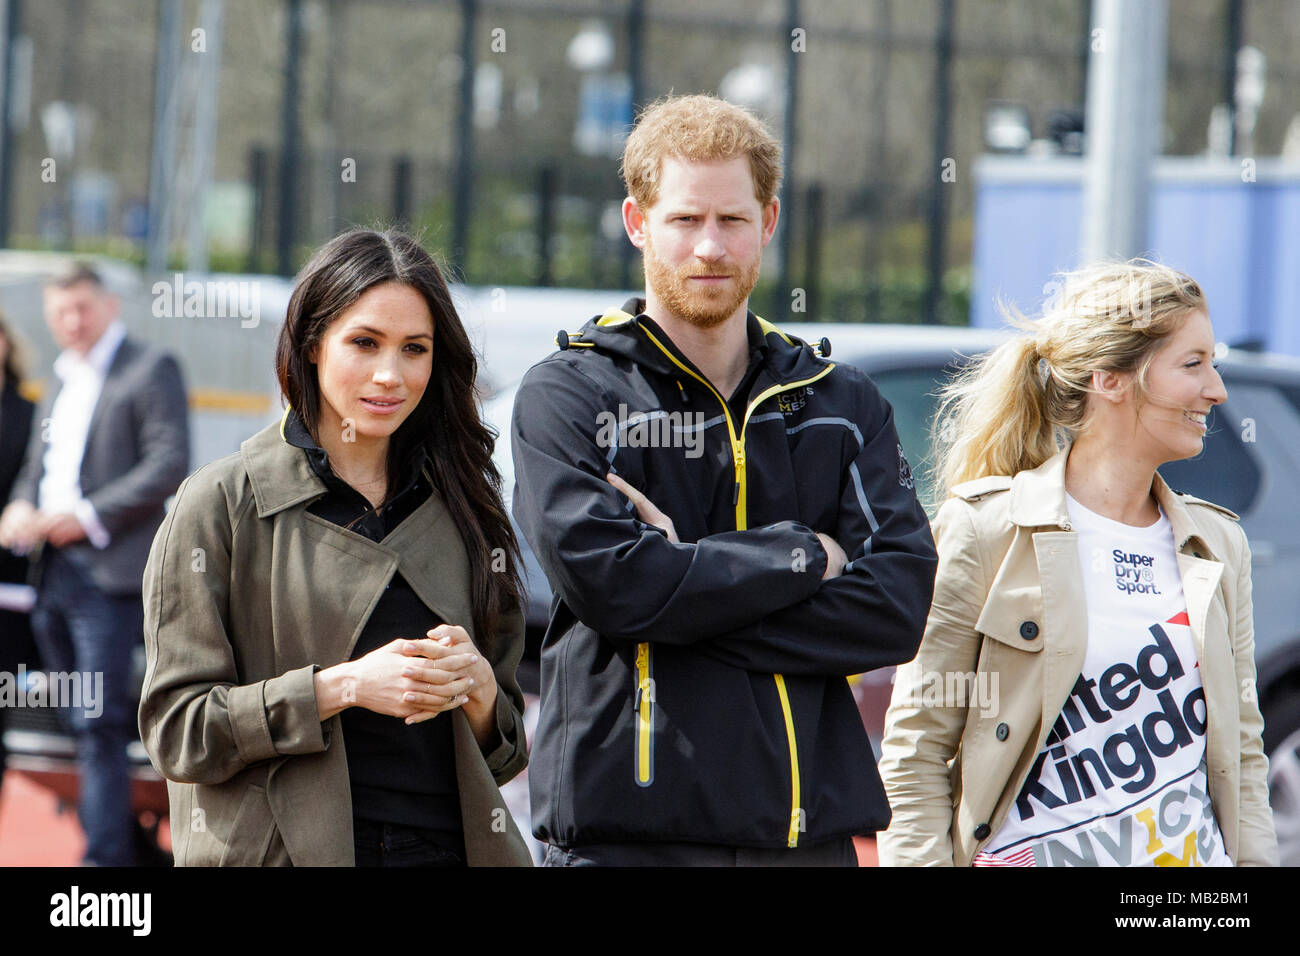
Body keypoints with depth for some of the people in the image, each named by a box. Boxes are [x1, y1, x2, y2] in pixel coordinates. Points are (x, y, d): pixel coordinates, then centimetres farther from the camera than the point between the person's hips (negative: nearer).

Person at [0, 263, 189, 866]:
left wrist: (90, 516, -17)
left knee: (98, 723, -12)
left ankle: (106, 856, -13)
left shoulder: (151, 369, -2)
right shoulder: (61, 383, 22)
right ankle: (127, 840, 18)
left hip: (109, 572, -8)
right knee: (81, 721, 10)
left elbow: (170, 464, -12)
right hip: (53, 571, 8)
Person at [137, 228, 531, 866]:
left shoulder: (462, 510, 10)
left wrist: (477, 685, -7)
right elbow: (177, 729, -7)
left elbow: (504, 751, 13)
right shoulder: (224, 503, -1)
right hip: (284, 848, -4)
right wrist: (343, 686, -16)